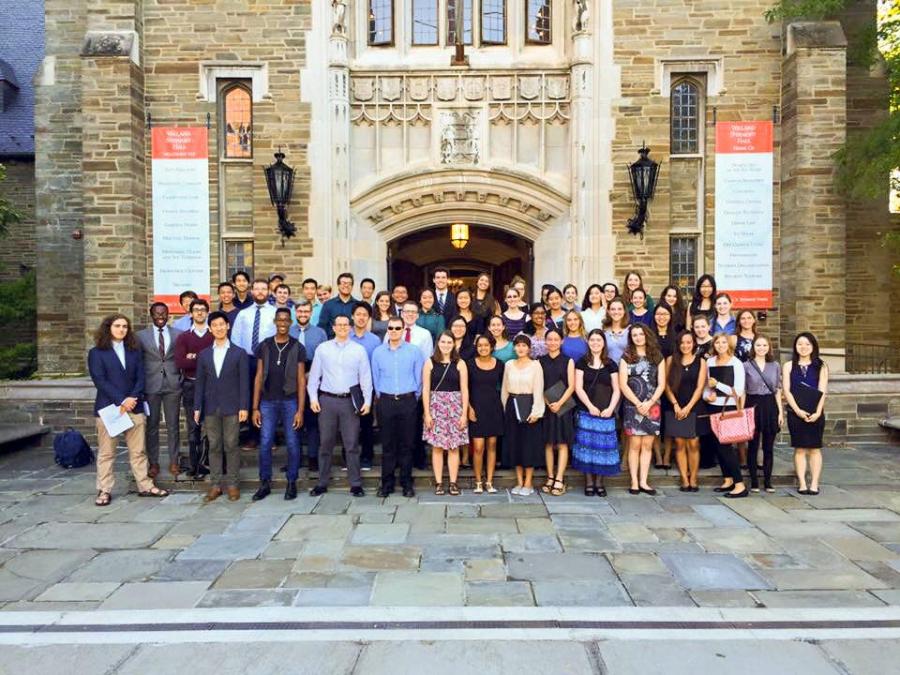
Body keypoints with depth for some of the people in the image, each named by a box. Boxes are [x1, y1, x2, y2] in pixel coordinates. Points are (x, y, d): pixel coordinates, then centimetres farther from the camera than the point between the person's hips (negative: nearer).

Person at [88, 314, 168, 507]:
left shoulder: (134, 351, 14)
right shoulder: (97, 353, 2)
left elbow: (140, 377, 7)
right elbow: (99, 380, -7)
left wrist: (132, 398, -9)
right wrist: (121, 400, -14)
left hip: (133, 406, 3)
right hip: (108, 408, -3)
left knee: (138, 450, 6)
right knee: (106, 452, 3)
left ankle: (145, 486, 12)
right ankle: (104, 490, 11)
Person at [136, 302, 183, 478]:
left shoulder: (177, 334, 6)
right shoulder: (141, 335, 4)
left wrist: (181, 378, 1)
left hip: (172, 385, 1)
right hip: (151, 386, 0)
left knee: (173, 426, 6)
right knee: (152, 426, 5)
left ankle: (174, 462, 15)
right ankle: (153, 463, 14)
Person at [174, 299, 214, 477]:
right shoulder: (183, 338, 7)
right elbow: (180, 362, -7)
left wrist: (195, 358, -11)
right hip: (191, 386, 1)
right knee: (193, 427, 5)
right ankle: (196, 467, 13)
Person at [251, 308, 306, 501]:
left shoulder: (297, 348, 0)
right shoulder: (264, 346, 5)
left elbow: (301, 380, -2)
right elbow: (259, 377, 6)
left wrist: (300, 410, -8)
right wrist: (255, 407, 1)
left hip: (290, 401, -1)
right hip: (268, 402, 2)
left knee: (292, 444, 3)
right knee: (265, 444, 2)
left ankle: (292, 483, 17)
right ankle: (265, 483, 16)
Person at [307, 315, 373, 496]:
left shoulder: (359, 350, 3)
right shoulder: (322, 348, 5)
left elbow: (365, 377, 2)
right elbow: (314, 375, 7)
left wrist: (367, 400, -4)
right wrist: (313, 397, -1)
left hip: (350, 400, -1)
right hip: (327, 400, 1)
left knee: (352, 444, 2)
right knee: (325, 444, 8)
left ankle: (356, 484, 10)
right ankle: (322, 483, 18)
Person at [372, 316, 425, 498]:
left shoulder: (414, 352, 1)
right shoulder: (378, 352, 4)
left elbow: (418, 378, 5)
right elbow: (375, 378, 10)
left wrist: (413, 398, 6)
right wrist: (381, 398, 9)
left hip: (408, 401, -1)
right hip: (385, 402, 1)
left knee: (406, 444, 4)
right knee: (387, 444, 5)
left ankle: (407, 483, 13)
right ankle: (387, 483, 13)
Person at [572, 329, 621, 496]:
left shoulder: (610, 365, 10)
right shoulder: (582, 363, 5)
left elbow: (616, 390, 7)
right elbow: (578, 388, -1)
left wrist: (610, 408, -8)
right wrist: (590, 406, -12)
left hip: (606, 413, 1)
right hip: (586, 412, -1)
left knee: (603, 446, 2)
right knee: (586, 445, -2)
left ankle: (600, 482, 12)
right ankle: (589, 482, 6)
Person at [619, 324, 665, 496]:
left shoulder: (658, 357, 9)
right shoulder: (626, 357, 3)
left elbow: (661, 384, 4)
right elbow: (623, 384, -3)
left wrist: (649, 403, -9)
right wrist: (638, 404, -10)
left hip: (652, 407, 2)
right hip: (632, 406, -2)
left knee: (647, 445, 4)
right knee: (635, 445, -2)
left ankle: (643, 482, 8)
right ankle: (634, 482, 3)